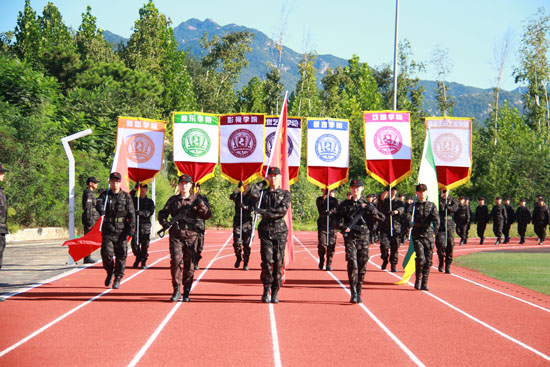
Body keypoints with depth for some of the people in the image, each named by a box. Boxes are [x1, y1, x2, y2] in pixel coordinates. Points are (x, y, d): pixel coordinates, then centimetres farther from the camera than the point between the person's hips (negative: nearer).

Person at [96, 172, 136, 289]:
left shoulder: (126, 196, 7)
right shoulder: (105, 195, 7)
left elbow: (131, 213, 4)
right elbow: (99, 204, -13)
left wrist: (131, 228, -6)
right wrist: (100, 209, -37)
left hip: (122, 231, 0)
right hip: (108, 230, 0)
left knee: (121, 256, 1)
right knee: (106, 253, -8)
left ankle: (118, 278, 12)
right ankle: (109, 272, 19)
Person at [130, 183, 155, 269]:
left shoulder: (150, 201, 9)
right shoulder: (135, 200, 13)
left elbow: (151, 212, -5)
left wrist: (141, 213, -21)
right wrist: (134, 189, -17)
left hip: (145, 224, -1)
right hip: (136, 224, 1)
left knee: (145, 244, -3)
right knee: (134, 243, -5)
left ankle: (143, 262, 8)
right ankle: (138, 258, 21)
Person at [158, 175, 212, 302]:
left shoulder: (196, 200, 9)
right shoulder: (173, 200, 11)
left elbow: (207, 215, 1)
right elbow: (162, 214, 13)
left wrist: (201, 206, -17)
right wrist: (165, 223, -7)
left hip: (191, 236, 0)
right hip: (176, 235, 0)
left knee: (189, 265, 0)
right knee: (176, 261, -13)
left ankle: (186, 292, 9)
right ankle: (176, 290, -1)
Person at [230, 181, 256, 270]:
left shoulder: (251, 196, 6)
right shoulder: (237, 195, 10)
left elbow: (252, 207, -8)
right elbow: (231, 197, -12)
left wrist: (244, 207, -27)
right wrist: (238, 188, -20)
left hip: (247, 222, -1)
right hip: (237, 221, 1)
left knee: (246, 243, -3)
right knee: (236, 242, -7)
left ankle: (246, 263, 4)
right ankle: (238, 258, 18)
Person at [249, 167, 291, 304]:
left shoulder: (285, 194, 8)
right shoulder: (263, 192, 11)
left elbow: (282, 211, -8)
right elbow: (253, 192, -12)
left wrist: (265, 212, -13)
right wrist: (263, 183, 3)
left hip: (280, 232, 0)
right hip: (265, 231, 0)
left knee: (278, 262, -2)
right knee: (267, 261, -10)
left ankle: (275, 292, 6)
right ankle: (267, 290, 4)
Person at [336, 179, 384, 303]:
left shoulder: (367, 205, 8)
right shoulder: (345, 204, 7)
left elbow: (382, 217, 3)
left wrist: (370, 209, -12)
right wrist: (343, 227, -10)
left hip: (363, 237, 2)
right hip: (350, 237, -2)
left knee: (362, 266, 3)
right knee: (352, 265, -14)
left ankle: (358, 294, 14)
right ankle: (353, 294, -16)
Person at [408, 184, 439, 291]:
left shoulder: (431, 205, 10)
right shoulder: (413, 206, 6)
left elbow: (435, 217, -7)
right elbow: (408, 216, -13)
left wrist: (436, 227, -27)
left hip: (428, 235, 2)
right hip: (417, 236, -2)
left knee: (428, 261, 2)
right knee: (420, 258, -17)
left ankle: (424, 283, 12)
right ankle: (418, 280, 0)